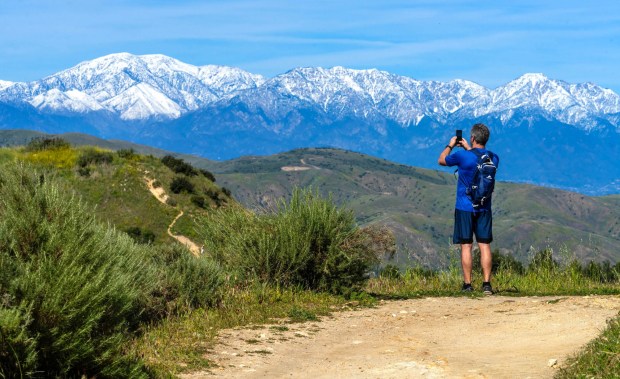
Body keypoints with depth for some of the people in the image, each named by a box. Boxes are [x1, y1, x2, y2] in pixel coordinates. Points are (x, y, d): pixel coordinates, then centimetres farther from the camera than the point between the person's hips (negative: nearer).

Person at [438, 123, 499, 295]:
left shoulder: (462, 156, -14)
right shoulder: (494, 158, 0)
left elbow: (442, 160, 5)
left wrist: (450, 145, 21)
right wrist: (469, 149, 30)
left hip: (465, 208, -3)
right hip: (484, 208, 4)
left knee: (466, 246, 1)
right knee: (484, 245, 5)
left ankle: (467, 284, 2)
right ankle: (486, 283, 2)